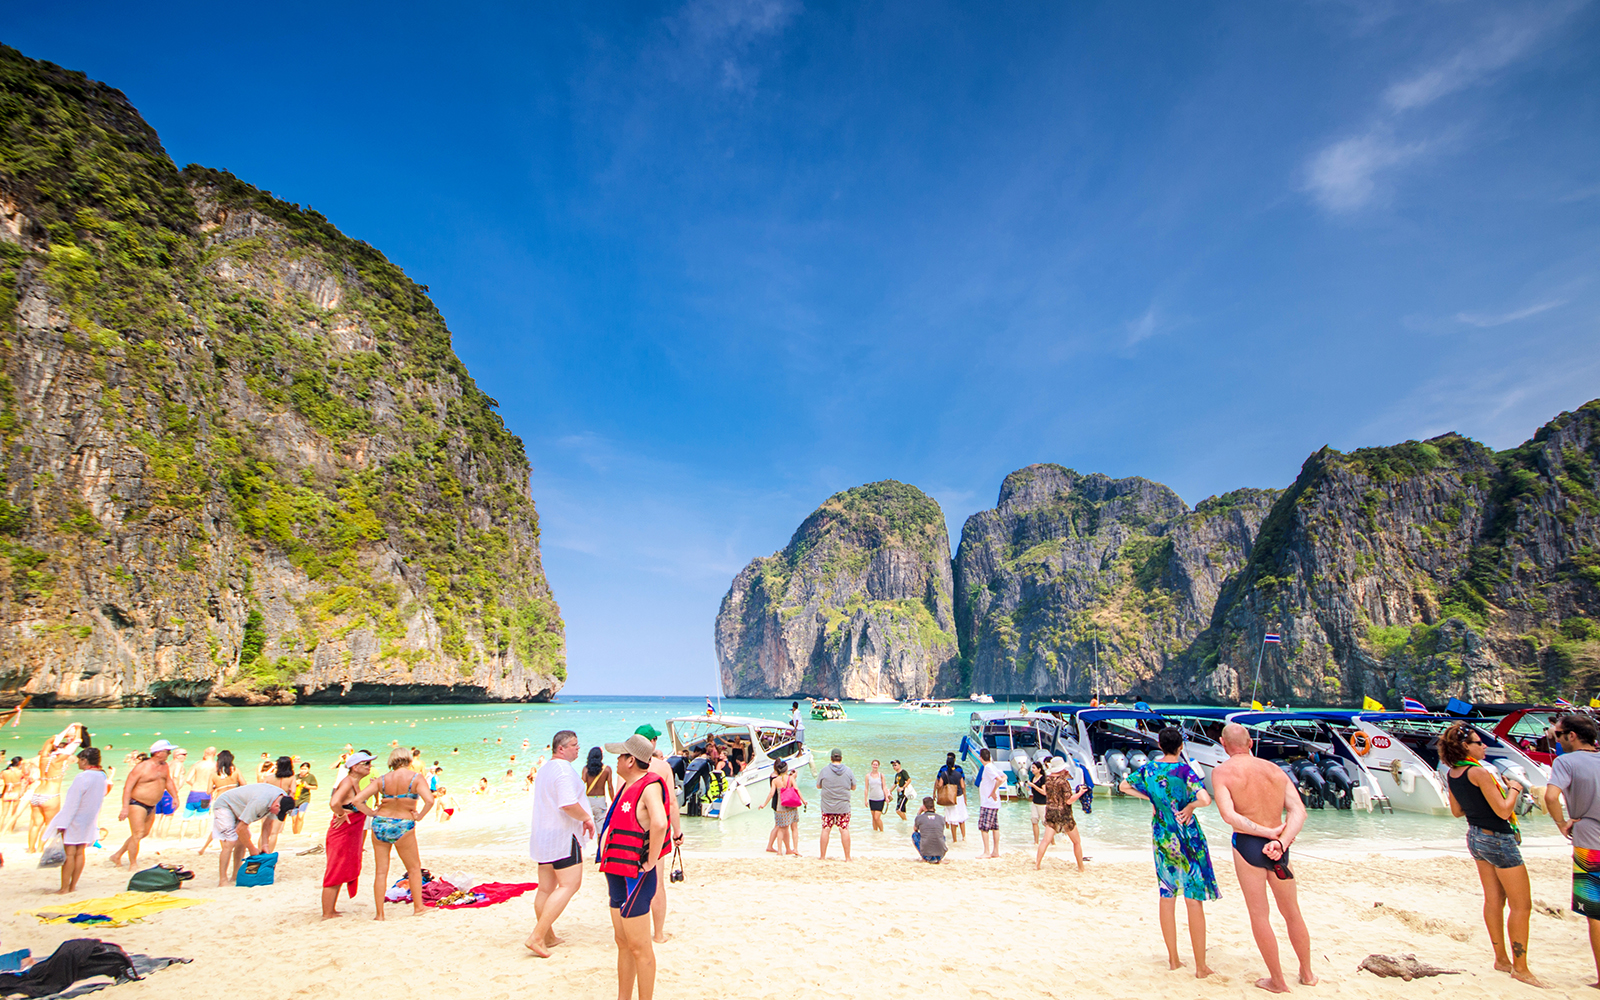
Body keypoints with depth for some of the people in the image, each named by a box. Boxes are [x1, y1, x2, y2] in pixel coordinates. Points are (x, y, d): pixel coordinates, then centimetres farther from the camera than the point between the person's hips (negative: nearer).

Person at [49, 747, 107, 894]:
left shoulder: (82, 777, -18)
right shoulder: (102, 776, 6)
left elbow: (72, 803, -19)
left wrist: (62, 824, -15)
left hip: (75, 821, -7)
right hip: (90, 820, 7)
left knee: (69, 853, -2)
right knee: (80, 853, 11)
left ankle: (64, 888, 3)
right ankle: (73, 886, 17)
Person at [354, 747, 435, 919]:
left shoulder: (382, 780, 0)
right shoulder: (416, 778, -10)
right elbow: (429, 800, -23)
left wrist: (371, 813, 5)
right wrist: (419, 816, -7)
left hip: (379, 823, 3)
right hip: (403, 826, -3)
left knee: (380, 871, 13)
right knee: (414, 868, 15)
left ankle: (379, 913, 15)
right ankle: (418, 906, 21)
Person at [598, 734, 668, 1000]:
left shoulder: (650, 786, -19)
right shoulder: (628, 786, 11)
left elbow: (660, 824, -36)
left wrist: (650, 862, -26)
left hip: (635, 877, -10)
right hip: (619, 875, 10)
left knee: (639, 948, 1)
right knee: (623, 944, 19)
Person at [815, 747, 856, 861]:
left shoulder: (824, 771, -6)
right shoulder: (848, 771, -2)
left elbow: (818, 786, 6)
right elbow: (853, 787, 8)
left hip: (827, 806, -1)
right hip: (843, 806, 1)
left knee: (825, 829, 6)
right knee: (844, 830, 4)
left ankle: (823, 857, 11)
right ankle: (847, 857, 7)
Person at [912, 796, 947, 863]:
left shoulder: (919, 818, -2)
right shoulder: (941, 818, 5)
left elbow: (915, 829, 22)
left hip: (926, 854, -3)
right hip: (941, 854, 3)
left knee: (914, 834, 21)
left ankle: (925, 858, 11)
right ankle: (939, 858, 14)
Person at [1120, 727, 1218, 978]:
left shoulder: (1148, 769, 1)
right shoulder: (1184, 770, -15)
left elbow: (1124, 786, 13)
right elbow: (1205, 799, -29)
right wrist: (1190, 806, -10)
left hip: (1161, 837, 5)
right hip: (1187, 836, -4)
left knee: (1166, 896, 12)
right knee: (1194, 899, 2)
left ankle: (1173, 959, 21)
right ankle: (1200, 966, 8)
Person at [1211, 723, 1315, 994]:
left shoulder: (1222, 772, -7)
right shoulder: (1275, 770, 6)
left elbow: (1229, 815, -19)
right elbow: (1299, 811, -5)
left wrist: (1268, 832, -12)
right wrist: (1281, 841, -15)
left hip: (1247, 843, -5)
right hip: (1278, 846, 5)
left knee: (1259, 914, 9)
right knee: (1292, 912, 22)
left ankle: (1277, 980, 19)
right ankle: (1307, 974, 36)